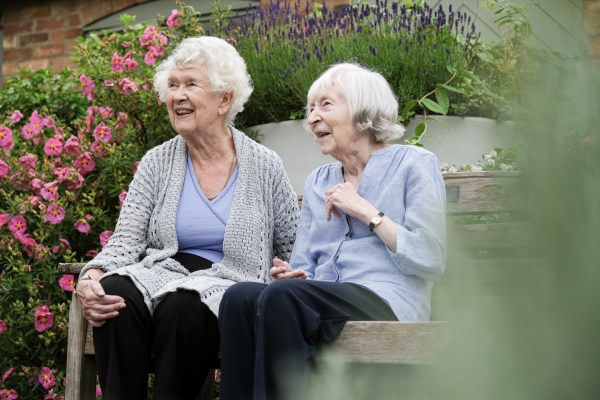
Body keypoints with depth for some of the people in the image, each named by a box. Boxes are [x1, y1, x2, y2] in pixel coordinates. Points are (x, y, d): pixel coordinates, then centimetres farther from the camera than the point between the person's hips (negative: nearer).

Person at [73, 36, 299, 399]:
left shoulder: (264, 166, 5)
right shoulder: (158, 164, 10)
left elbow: (295, 250, 13)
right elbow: (126, 242, 3)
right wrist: (90, 279, -18)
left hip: (229, 284, -2)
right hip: (163, 274, 2)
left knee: (183, 305, -36)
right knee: (115, 293, -31)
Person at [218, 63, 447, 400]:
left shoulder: (415, 165, 7)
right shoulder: (318, 182, 26)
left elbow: (432, 260, -4)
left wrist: (366, 212, -4)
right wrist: (293, 274, -1)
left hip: (385, 302, -5)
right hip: (324, 304, 5)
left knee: (282, 296, -33)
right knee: (240, 296, -27)